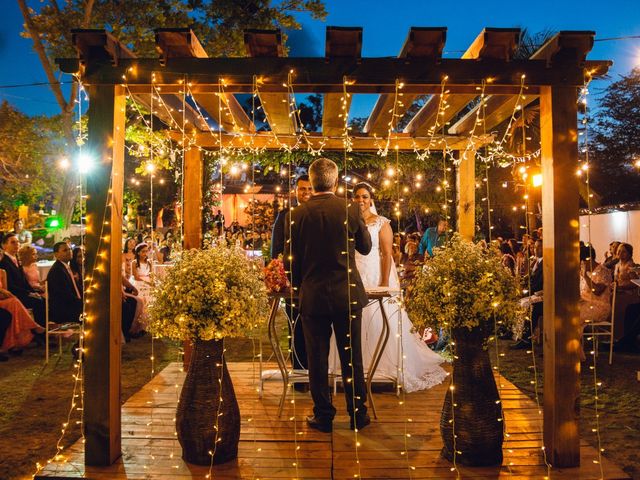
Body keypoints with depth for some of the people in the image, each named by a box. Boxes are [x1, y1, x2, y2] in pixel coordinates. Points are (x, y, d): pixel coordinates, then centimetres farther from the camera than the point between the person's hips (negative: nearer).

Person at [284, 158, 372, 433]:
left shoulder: (296, 215, -6)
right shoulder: (350, 210, -7)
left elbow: (290, 260, 0)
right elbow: (365, 247, 7)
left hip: (312, 295, 0)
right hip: (348, 295, 1)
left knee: (317, 358, 10)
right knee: (352, 357, 11)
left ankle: (323, 416, 18)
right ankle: (358, 414, 21)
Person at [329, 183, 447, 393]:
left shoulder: (381, 223, -1)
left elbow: (387, 254, -7)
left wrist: (385, 283, -15)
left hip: (375, 278, -3)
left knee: (379, 322, -2)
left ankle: (389, 366, 10)